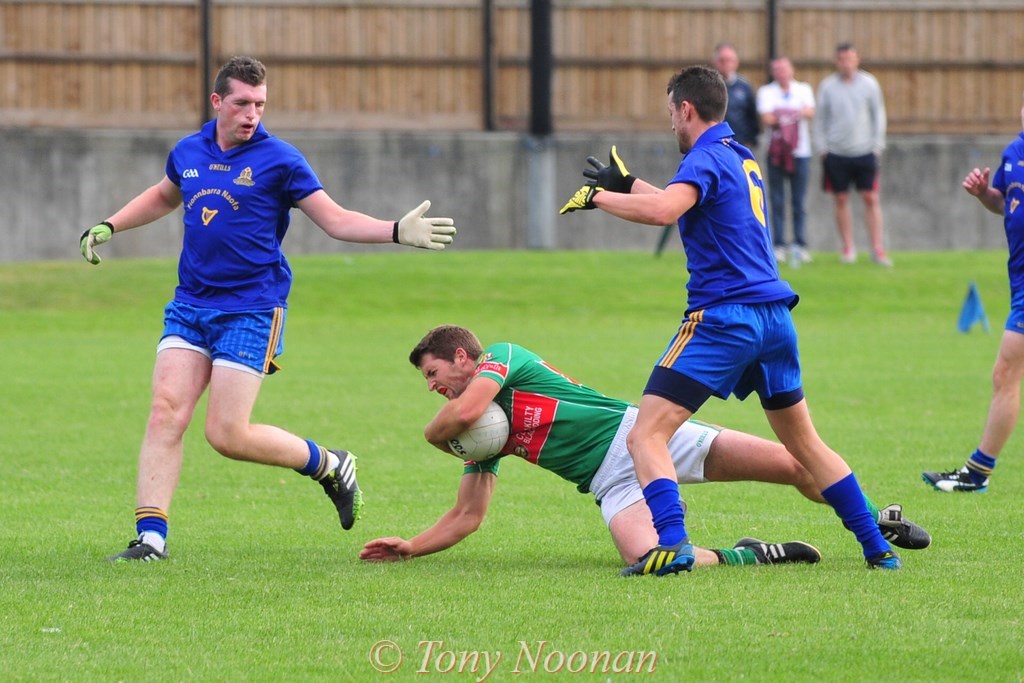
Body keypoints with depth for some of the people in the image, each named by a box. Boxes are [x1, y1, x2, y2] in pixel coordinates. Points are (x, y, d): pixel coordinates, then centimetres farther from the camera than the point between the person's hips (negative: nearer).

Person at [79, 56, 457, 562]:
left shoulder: (278, 159, -5)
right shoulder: (188, 153, 9)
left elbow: (336, 220, -2)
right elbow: (163, 197, 33)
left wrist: (398, 231, -15)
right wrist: (108, 226, 26)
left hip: (251, 311, -5)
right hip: (189, 305, 5)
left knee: (227, 435, -10)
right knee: (166, 412, -10)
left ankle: (330, 465, 14)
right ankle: (151, 536, -9)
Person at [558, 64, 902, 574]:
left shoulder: (706, 158, -9)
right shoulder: (742, 159, 19)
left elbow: (663, 210, -29)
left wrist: (598, 196, -16)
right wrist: (626, 183, 40)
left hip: (723, 317, -9)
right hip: (775, 316, 9)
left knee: (646, 436, -9)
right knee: (804, 443, 20)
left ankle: (672, 545, -26)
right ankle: (878, 549, 18)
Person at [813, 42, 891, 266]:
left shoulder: (868, 84, 2)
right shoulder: (827, 86, 2)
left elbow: (878, 115, 7)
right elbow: (820, 119, 8)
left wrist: (877, 146, 1)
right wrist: (822, 147, 1)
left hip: (865, 152, 0)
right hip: (836, 153, 0)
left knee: (871, 198, -4)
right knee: (841, 200, 3)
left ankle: (877, 248, -1)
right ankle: (848, 248, 11)